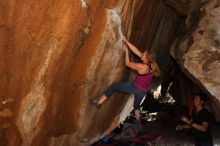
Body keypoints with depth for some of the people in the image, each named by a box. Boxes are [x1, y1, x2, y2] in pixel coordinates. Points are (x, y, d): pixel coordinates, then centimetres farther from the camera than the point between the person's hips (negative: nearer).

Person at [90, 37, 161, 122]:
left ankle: (99, 103, 2)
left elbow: (128, 64, -16)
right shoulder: (148, 63, -8)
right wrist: (126, 42, -3)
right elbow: (136, 51, -3)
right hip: (143, 90, 8)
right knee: (136, 105, 29)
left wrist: (126, 51, -6)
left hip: (136, 88, -8)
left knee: (113, 87, -2)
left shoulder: (143, 67, -29)